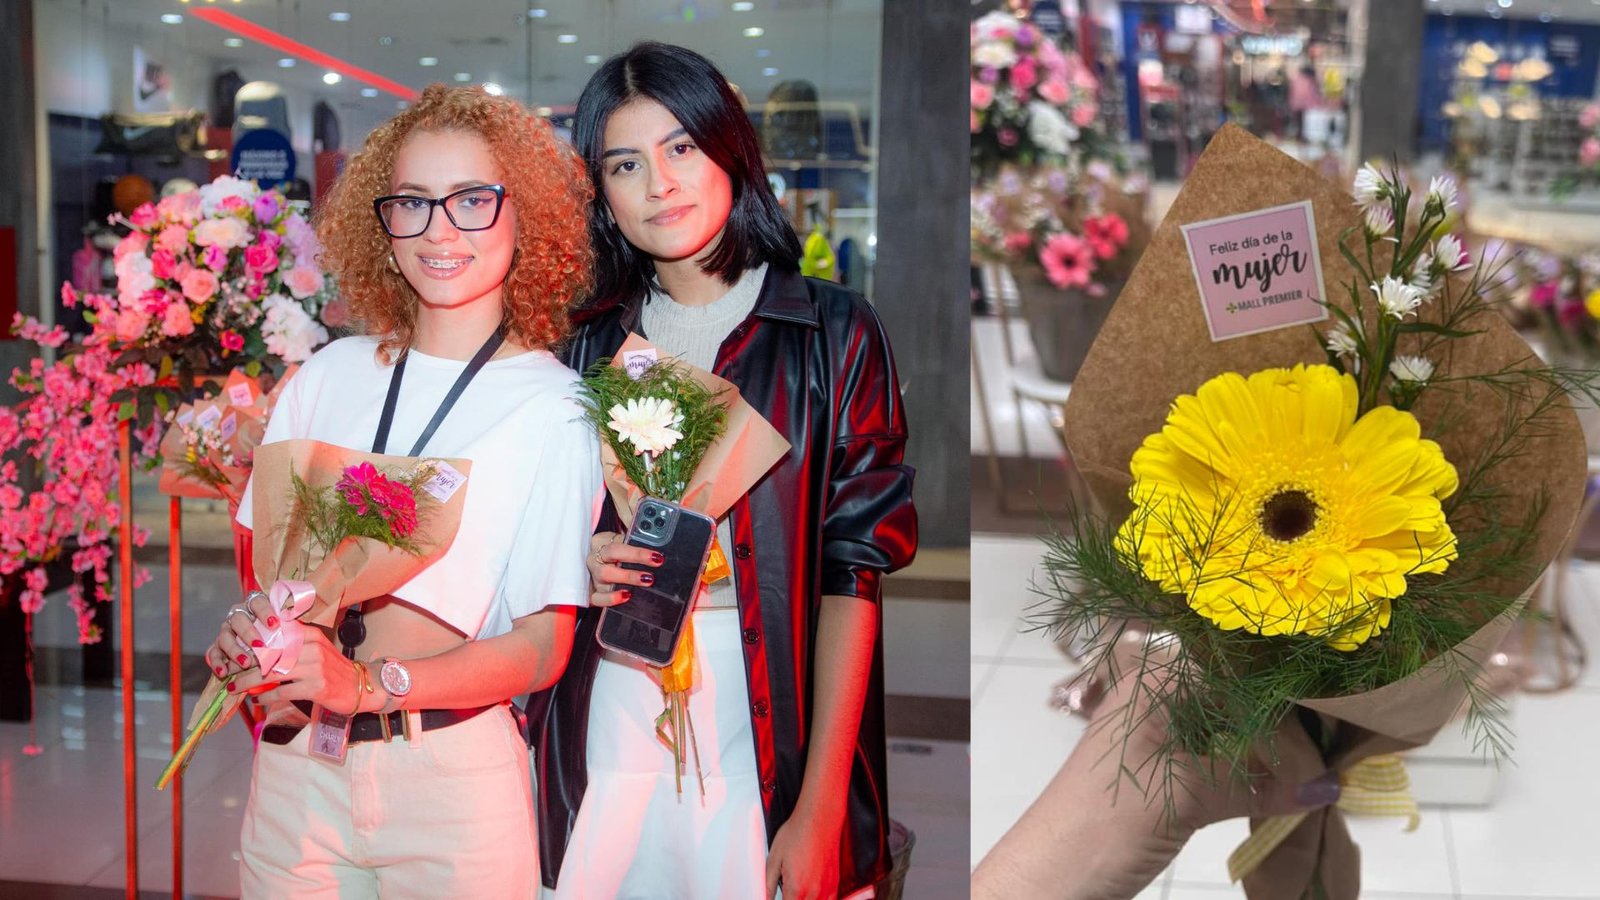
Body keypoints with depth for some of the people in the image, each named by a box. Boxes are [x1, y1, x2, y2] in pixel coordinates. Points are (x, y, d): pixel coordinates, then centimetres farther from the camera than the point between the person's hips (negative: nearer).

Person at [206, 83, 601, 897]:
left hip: (451, 773, -3)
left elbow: (542, 649, -10)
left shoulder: (553, 404, -6)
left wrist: (367, 684, -22)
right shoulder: (331, 375, 5)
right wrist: (246, 633, -9)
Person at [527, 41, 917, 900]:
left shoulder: (832, 330, -3)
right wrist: (579, 564, -6)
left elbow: (853, 567, -8)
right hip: (607, 740, 3)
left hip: (767, 750, -3)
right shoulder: (590, 344, 8)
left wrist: (821, 810, -13)